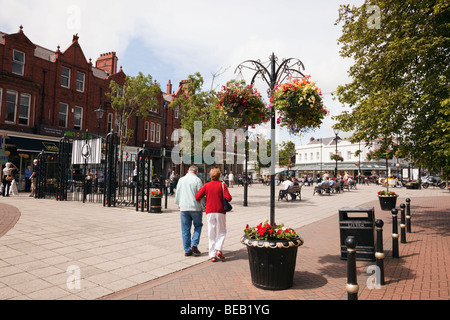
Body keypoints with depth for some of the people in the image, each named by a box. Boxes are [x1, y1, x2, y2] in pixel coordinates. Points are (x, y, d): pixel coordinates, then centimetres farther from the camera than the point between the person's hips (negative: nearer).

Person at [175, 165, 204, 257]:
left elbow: (177, 194, 15)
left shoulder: (181, 180, 8)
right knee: (198, 226, 15)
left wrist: (179, 205, 28)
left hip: (183, 208, 4)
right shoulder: (197, 180, -6)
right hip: (195, 207, -3)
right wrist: (203, 207, 3)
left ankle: (187, 250, 13)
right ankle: (194, 245, 3)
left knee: (185, 229, 9)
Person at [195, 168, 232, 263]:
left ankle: (212, 255, 7)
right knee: (222, 231, 15)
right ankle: (218, 249, -3)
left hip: (210, 212, 1)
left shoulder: (206, 185, 1)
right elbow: (228, 198, -12)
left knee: (211, 233, 8)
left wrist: (205, 198, 14)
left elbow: (197, 197, -5)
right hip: (220, 212, -1)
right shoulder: (222, 185, -3)